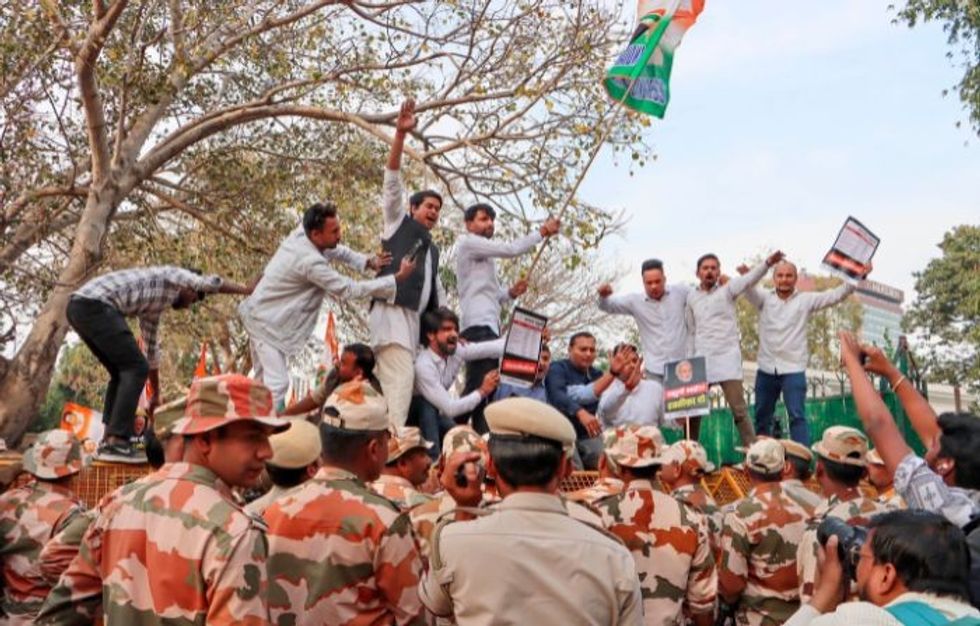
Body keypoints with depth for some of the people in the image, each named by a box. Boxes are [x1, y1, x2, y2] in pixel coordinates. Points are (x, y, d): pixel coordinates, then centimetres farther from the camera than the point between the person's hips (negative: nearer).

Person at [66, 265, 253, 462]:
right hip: (95, 304, -10)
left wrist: (156, 395, 42)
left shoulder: (152, 308, 30)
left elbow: (151, 350, 37)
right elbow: (211, 283, -9)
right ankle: (116, 443, -12)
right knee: (136, 368, -9)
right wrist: (248, 290, 0)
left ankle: (110, 440, 16)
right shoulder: (172, 276, 9)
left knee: (123, 371, 18)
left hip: (79, 307, 10)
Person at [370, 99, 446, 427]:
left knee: (396, 384, -1)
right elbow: (392, 182, 0)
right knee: (400, 382, -20)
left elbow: (437, 291, 30)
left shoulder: (433, 250, 30)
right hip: (392, 313, -7)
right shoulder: (398, 224, 13)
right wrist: (400, 134, -11)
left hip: (414, 319, 7)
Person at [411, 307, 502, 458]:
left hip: (435, 415, 6)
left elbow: (493, 348, -19)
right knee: (427, 406, -35)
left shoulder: (456, 351, -15)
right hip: (413, 415, -6)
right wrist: (482, 392, -26)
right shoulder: (423, 365, -33)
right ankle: (432, 459, -28)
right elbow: (450, 408, -33)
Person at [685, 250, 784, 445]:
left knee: (739, 410, -6)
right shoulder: (692, 297, 10)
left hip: (727, 359, -3)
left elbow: (749, 279, -19)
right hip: (701, 360, 3)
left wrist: (768, 262, -37)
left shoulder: (727, 289, 1)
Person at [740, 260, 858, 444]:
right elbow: (749, 289, -13)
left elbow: (836, 295, -2)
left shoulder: (806, 300, 3)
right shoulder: (764, 299, 5)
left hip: (793, 370, -2)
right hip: (766, 369, 3)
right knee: (762, 417, 13)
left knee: (797, 416, -8)